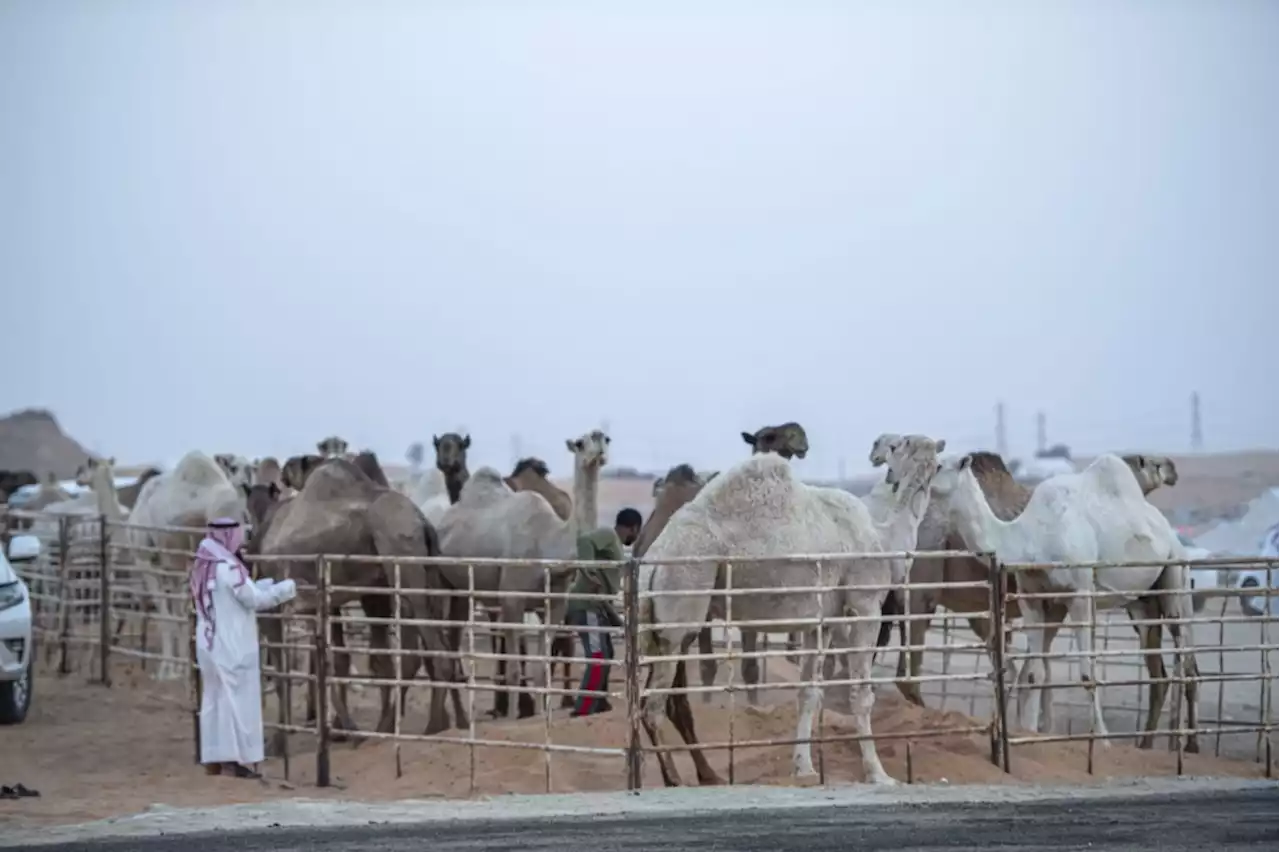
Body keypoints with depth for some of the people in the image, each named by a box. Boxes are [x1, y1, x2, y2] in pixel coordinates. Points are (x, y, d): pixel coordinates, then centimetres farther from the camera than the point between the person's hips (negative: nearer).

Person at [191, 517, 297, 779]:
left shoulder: (203, 566, 8)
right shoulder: (229, 567, -17)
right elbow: (255, 599, -11)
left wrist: (270, 584, 13)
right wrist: (286, 588, 0)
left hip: (209, 644, 8)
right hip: (232, 646, -8)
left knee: (213, 698, 11)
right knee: (238, 698, -1)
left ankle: (213, 759, 13)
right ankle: (238, 758, 0)